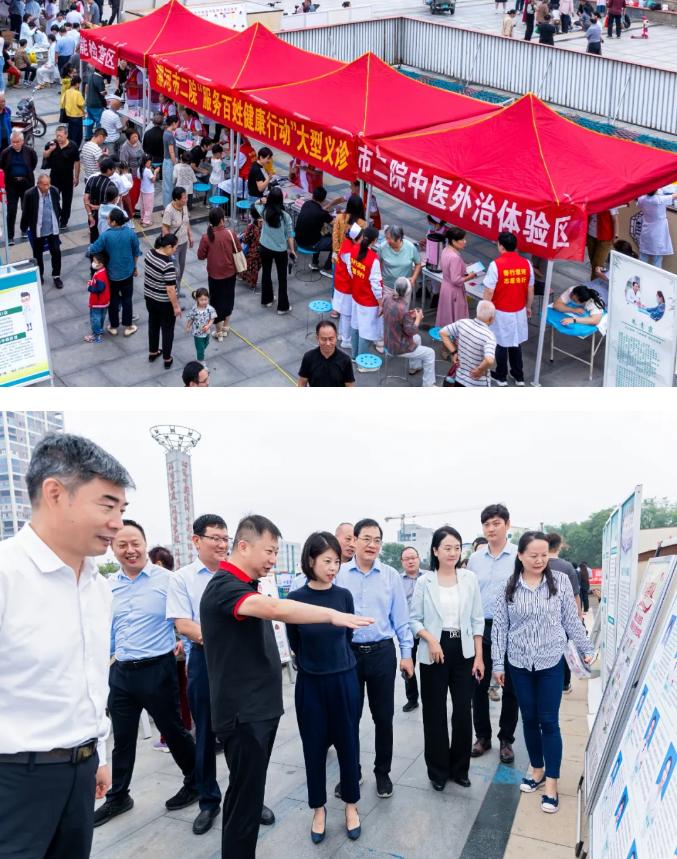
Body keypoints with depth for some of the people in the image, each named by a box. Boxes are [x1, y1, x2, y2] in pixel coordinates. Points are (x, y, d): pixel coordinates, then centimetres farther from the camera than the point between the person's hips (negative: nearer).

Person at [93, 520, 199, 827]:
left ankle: (194, 783, 30)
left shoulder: (166, 580, -12)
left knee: (173, 731, 9)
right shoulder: (108, 586, 5)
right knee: (122, 738, 17)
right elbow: (107, 629, 16)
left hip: (157, 670, -5)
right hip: (121, 672, 5)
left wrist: (185, 644, -12)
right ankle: (118, 797, 33)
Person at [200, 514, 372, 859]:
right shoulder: (224, 586, -20)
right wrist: (331, 615, -36)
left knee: (248, 790, 19)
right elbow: (275, 608, -36)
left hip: (260, 707, 10)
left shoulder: (245, 586, 13)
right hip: (243, 713, -10)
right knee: (245, 796, -2)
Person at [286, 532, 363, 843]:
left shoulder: (344, 595, -5)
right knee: (314, 746, 10)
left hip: (345, 680, 1)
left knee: (348, 743, 11)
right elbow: (295, 644, 4)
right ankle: (319, 808, 28)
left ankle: (351, 804, 30)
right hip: (310, 683, -1)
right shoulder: (295, 599, -10)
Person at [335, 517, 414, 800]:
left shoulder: (391, 576, 0)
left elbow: (400, 618, 4)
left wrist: (406, 653, 2)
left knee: (383, 716, 10)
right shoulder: (339, 574, -3)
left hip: (382, 652, 0)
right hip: (348, 652, 0)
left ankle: (382, 772, 27)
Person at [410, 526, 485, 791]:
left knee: (463, 711, 6)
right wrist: (430, 639, -18)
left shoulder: (469, 578, 1)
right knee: (435, 713, 5)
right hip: (434, 652, -1)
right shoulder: (424, 581, -3)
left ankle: (460, 768, 24)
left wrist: (479, 656, 0)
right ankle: (438, 770, 20)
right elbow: (414, 619, 0)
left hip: (463, 651, 2)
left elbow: (477, 620, 4)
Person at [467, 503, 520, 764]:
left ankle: (506, 740, 23)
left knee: (510, 688, 8)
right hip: (480, 628, 3)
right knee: (479, 685, 10)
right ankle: (482, 736, 26)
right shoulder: (475, 559, 6)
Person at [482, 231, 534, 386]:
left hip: (501, 312, -4)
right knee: (516, 343, 18)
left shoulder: (496, 264, -19)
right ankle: (519, 376, 27)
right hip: (519, 311, 4)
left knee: (501, 343, 11)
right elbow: (530, 290, 4)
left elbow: (489, 292, -17)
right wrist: (528, 307, 19)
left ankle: (501, 377, 23)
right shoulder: (526, 264, -5)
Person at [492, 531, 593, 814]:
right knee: (529, 720, 12)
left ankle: (551, 783, 11)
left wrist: (586, 649, 4)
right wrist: (498, 663, 1)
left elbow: (571, 620, 3)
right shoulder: (508, 587, -4)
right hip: (519, 664, 1)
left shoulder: (560, 581, -5)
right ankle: (537, 769, 30)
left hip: (551, 663, -1)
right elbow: (499, 627, 0)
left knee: (549, 722, 2)